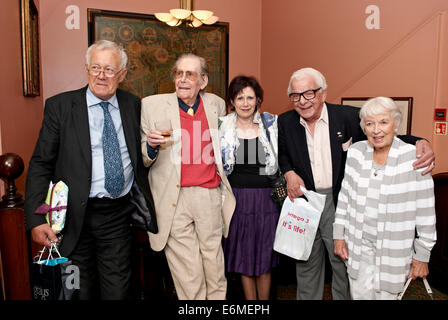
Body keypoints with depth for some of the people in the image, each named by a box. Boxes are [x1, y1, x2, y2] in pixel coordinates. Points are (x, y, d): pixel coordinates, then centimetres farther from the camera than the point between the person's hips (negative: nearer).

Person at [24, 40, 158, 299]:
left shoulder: (133, 105, 5)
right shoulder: (60, 105, -2)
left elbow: (139, 156, 18)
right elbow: (41, 164, -5)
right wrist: (36, 219, -10)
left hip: (119, 215, 2)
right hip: (76, 217, -1)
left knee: (118, 289, 10)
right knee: (81, 291, 14)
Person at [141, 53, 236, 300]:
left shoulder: (217, 104, 8)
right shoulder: (151, 105, 1)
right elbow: (141, 161, 3)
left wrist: (225, 189, 19)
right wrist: (151, 146, -18)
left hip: (210, 197, 2)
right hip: (174, 202, -2)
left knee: (215, 269, 13)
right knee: (188, 277, 5)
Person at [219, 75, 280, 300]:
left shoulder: (272, 124, 0)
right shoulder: (222, 126, 1)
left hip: (266, 198, 0)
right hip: (237, 198, 1)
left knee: (265, 256, 9)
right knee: (244, 256, 11)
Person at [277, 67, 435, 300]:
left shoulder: (349, 116, -10)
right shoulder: (285, 122, -2)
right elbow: (281, 152, 13)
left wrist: (419, 144, -21)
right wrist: (289, 173, -7)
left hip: (339, 204, -2)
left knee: (344, 262, 13)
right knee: (306, 265, 18)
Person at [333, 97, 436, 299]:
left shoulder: (414, 158, -14)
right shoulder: (356, 152, -3)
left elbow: (426, 212, -8)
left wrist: (422, 256, -3)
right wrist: (339, 235, 4)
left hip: (393, 252, -3)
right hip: (358, 246, 3)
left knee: (385, 295, 11)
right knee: (359, 295, 14)